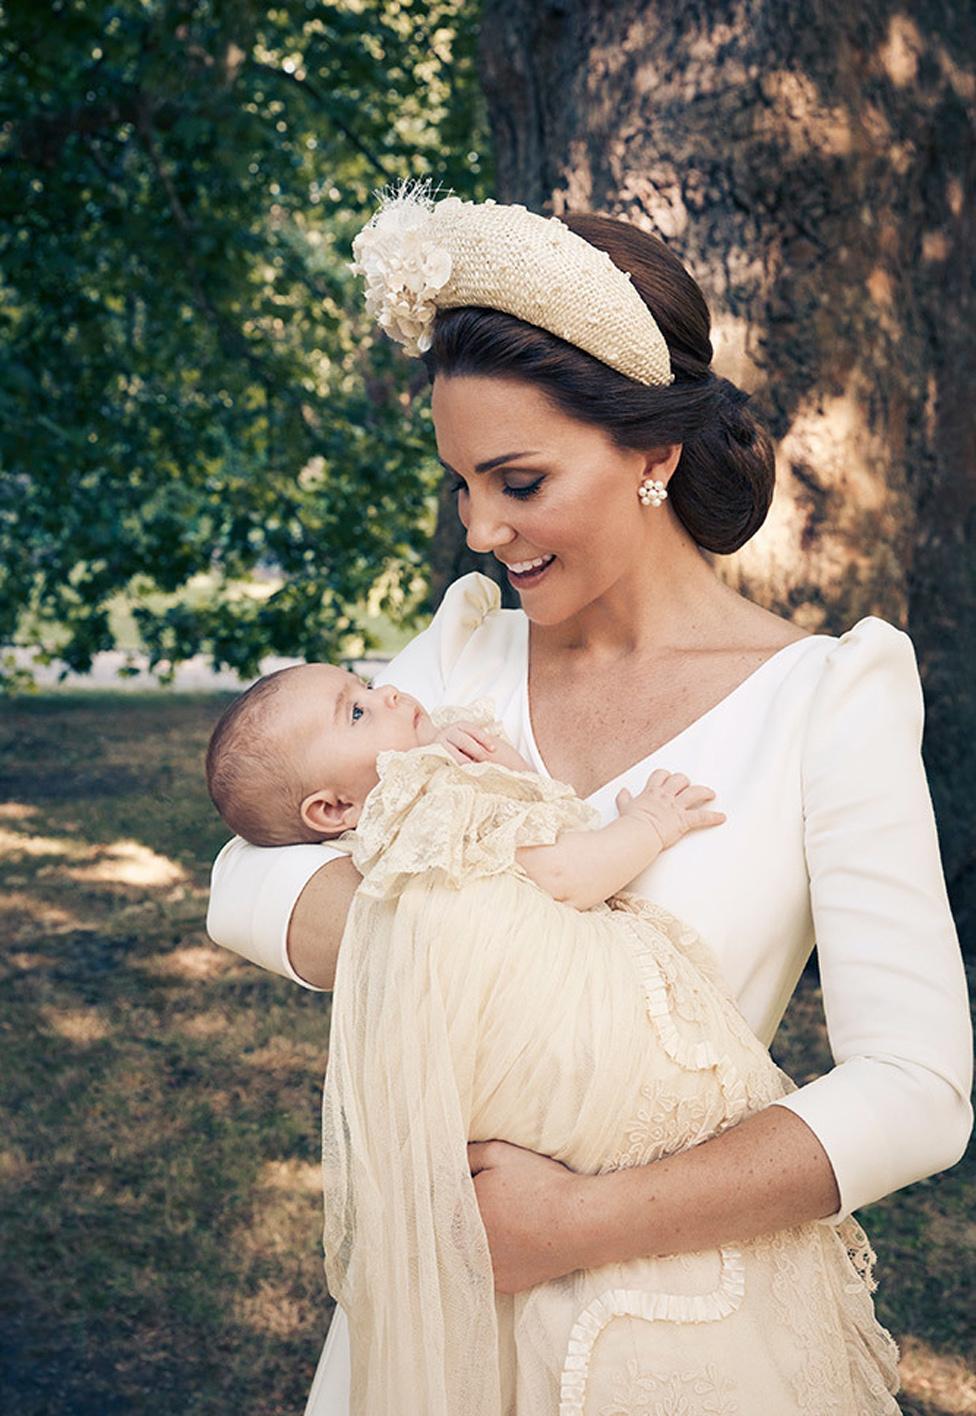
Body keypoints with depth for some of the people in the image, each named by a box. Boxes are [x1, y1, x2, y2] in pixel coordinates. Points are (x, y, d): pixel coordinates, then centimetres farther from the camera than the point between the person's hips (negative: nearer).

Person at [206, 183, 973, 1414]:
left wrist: (582, 1224, -23)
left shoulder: (826, 699, -13)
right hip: (436, 1281, 4)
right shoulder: (467, 648, 0)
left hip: (675, 1299, -3)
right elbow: (247, 887, -7)